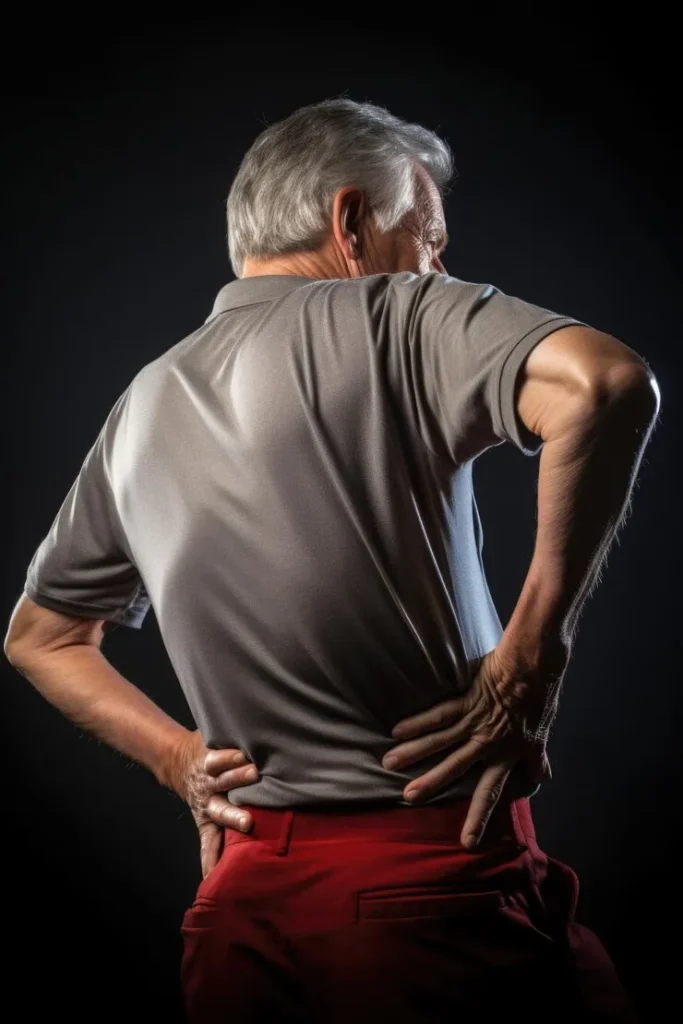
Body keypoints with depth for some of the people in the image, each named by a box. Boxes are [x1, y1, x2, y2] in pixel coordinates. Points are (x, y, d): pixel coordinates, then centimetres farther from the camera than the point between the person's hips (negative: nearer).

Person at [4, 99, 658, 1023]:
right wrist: (529, 667, -18)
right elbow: (608, 382, -24)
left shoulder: (142, 409, 13)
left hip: (240, 901, 6)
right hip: (432, 881, -5)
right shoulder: (395, 315, -5)